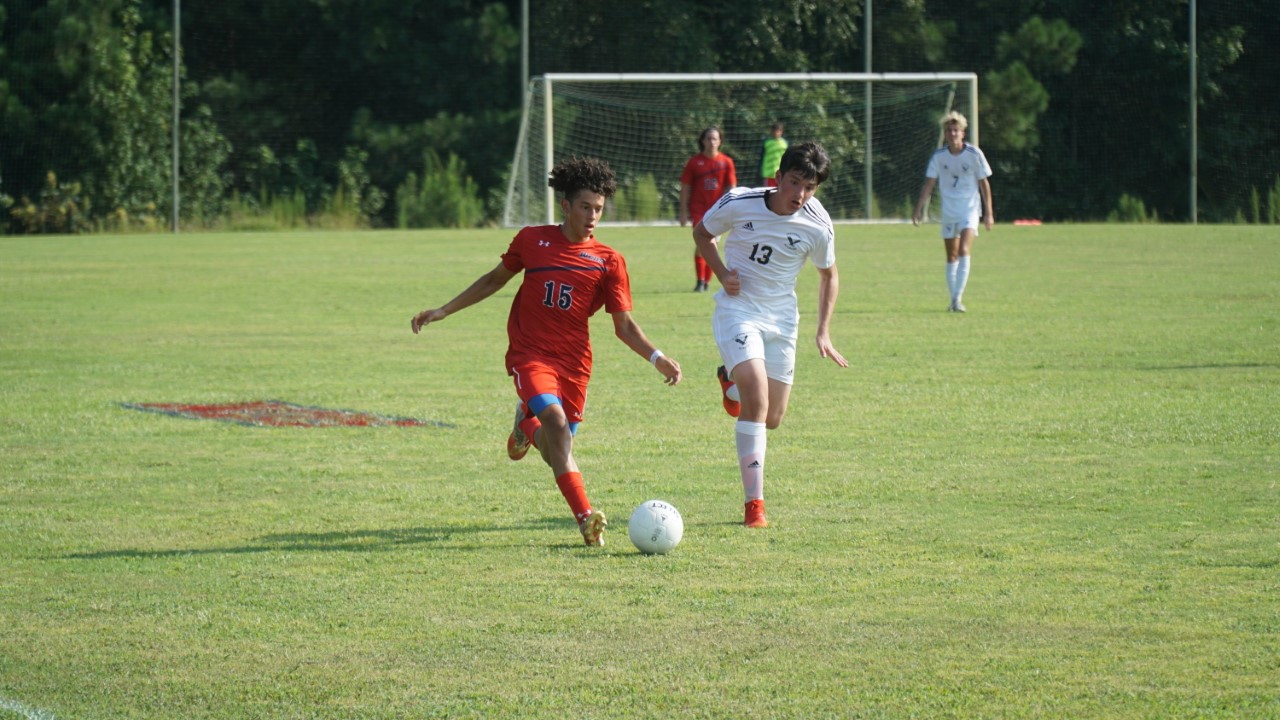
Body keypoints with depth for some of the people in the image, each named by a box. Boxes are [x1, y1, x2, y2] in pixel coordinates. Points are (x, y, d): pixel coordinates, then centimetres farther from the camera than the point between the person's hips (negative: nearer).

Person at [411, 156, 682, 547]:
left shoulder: (608, 262, 0)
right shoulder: (532, 240, 2)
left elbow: (625, 326, 1)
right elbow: (495, 279, 18)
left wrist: (657, 358, -16)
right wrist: (442, 311, 18)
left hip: (574, 360, 2)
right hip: (529, 353, -2)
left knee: (555, 453, 3)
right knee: (555, 419, -27)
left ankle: (527, 423, 40)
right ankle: (585, 517, -28)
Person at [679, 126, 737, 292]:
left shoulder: (726, 162, 2)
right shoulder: (694, 162, 0)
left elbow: (730, 188, 3)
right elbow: (685, 187, 3)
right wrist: (684, 211, -1)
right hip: (698, 209, -1)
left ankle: (707, 281, 17)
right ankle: (700, 281, -7)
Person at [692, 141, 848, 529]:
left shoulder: (818, 226, -10)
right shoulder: (738, 203, -15)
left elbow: (828, 276, 8)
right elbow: (701, 233, 5)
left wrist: (823, 332, 1)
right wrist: (723, 275, -11)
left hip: (782, 318, 3)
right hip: (737, 307, -3)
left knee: (772, 419, 9)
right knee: (758, 395, -25)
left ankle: (732, 381, 46)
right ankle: (753, 503, -20)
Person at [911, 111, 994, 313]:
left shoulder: (974, 154, -8)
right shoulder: (938, 156, -3)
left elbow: (984, 184, 0)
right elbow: (929, 184, 2)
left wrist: (988, 213, 0)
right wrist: (919, 209, -5)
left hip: (970, 209, -3)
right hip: (948, 211, 3)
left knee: (963, 251, -19)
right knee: (951, 257, 8)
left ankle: (958, 298, -22)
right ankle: (955, 299, 18)